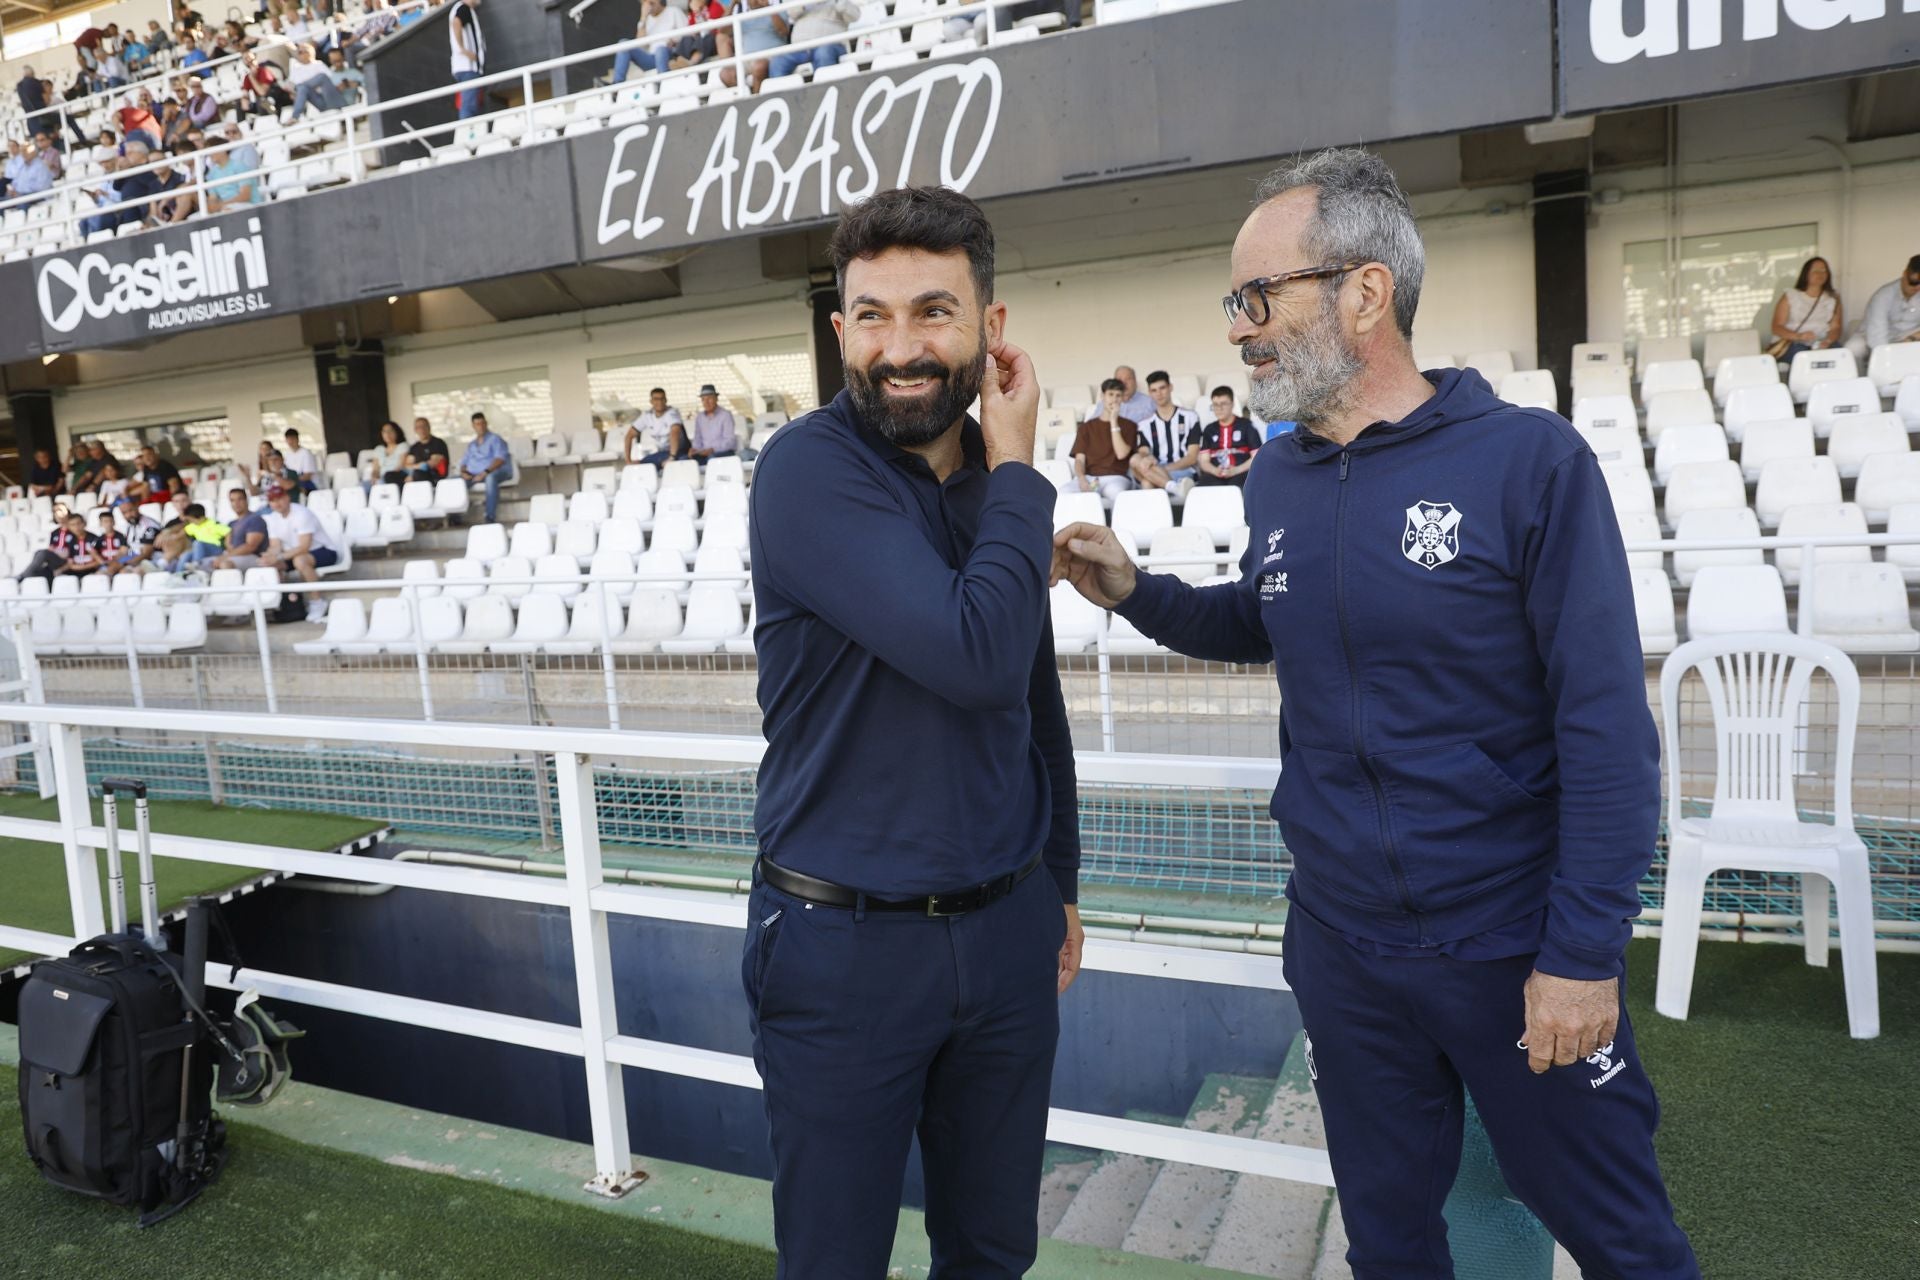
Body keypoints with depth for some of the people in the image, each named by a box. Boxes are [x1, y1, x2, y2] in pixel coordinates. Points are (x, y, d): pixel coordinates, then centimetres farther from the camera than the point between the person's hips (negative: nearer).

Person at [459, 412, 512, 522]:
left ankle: (490, 517, -44)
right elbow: (464, 462, 21)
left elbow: (500, 459, -11)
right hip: (473, 475, 6)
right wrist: (463, 472, -4)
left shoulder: (495, 439, 5)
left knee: (490, 478, -41)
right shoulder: (471, 444, 24)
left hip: (495, 472, -6)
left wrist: (485, 472, -24)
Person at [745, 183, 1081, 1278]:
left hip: (1004, 928, 5)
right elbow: (975, 655, -29)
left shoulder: (998, 478, 3)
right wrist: (1017, 473, -15)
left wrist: (1059, 883, 19)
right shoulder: (811, 469, -16)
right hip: (845, 940, -5)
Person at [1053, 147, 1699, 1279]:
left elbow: (1607, 725, -15)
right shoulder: (1278, 478, 1)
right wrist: (1136, 592, 2)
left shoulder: (1530, 461, -15)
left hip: (1513, 947, -4)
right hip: (1340, 941, 5)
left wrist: (1584, 952, -16)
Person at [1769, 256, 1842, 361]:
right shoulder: (1790, 296, 5)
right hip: (1792, 343, -2)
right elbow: (1777, 328, -4)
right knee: (1799, 351, -37)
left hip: (1821, 344, 3)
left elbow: (1835, 327, 3)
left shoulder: (1833, 299, 14)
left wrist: (1828, 341, -21)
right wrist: (1799, 336, -23)